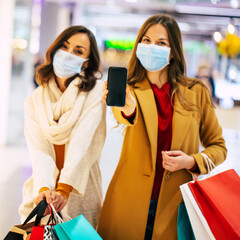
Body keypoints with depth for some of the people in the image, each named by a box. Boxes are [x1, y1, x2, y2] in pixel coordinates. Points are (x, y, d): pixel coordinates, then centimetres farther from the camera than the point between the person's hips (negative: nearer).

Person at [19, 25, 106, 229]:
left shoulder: (95, 92, -6)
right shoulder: (35, 101, 4)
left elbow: (83, 143, -16)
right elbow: (38, 149, -8)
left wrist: (63, 190, -27)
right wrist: (44, 188, -26)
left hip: (80, 194, -2)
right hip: (40, 194, 2)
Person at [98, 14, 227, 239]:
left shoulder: (196, 92, 3)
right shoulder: (130, 89, 1)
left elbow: (218, 146, 10)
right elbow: (122, 116, -24)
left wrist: (191, 161, -9)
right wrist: (127, 109, -47)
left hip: (175, 204, 1)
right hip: (130, 202, 0)